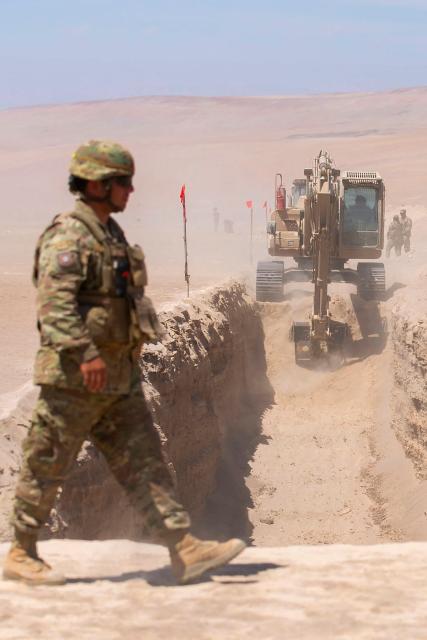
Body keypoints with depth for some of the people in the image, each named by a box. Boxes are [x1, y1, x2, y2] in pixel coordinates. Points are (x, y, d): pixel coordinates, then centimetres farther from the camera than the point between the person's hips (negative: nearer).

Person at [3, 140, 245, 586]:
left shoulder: (111, 234, 16)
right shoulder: (68, 236, -14)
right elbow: (54, 300, -25)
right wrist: (84, 353, -33)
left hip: (119, 379, 9)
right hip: (74, 380, -9)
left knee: (145, 464, 4)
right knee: (45, 469, 2)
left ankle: (184, 549, 2)